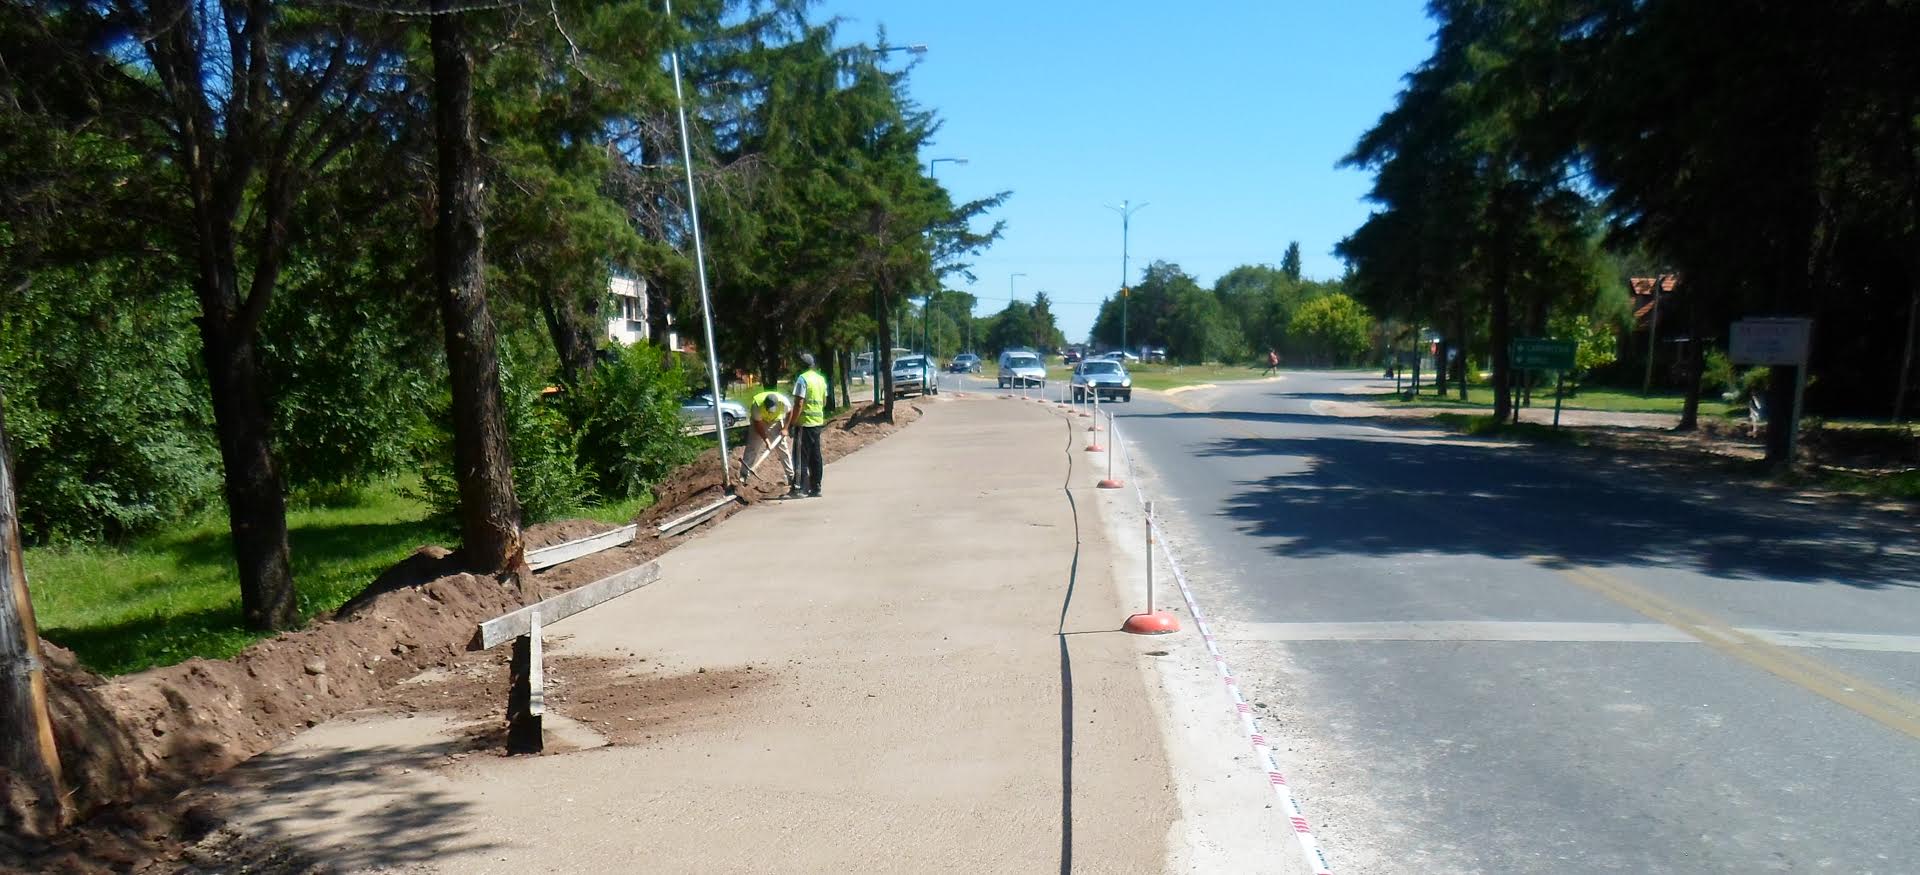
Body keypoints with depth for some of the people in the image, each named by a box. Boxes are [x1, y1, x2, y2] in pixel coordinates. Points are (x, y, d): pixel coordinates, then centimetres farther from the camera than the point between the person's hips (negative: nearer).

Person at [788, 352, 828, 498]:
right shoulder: (821, 378, 12)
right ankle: (816, 488, 13)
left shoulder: (802, 378, -12)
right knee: (815, 456, 10)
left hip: (805, 422, -7)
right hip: (818, 422, 7)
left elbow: (799, 404, -18)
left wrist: (791, 424, -15)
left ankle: (800, 487, -6)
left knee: (801, 456, -4)